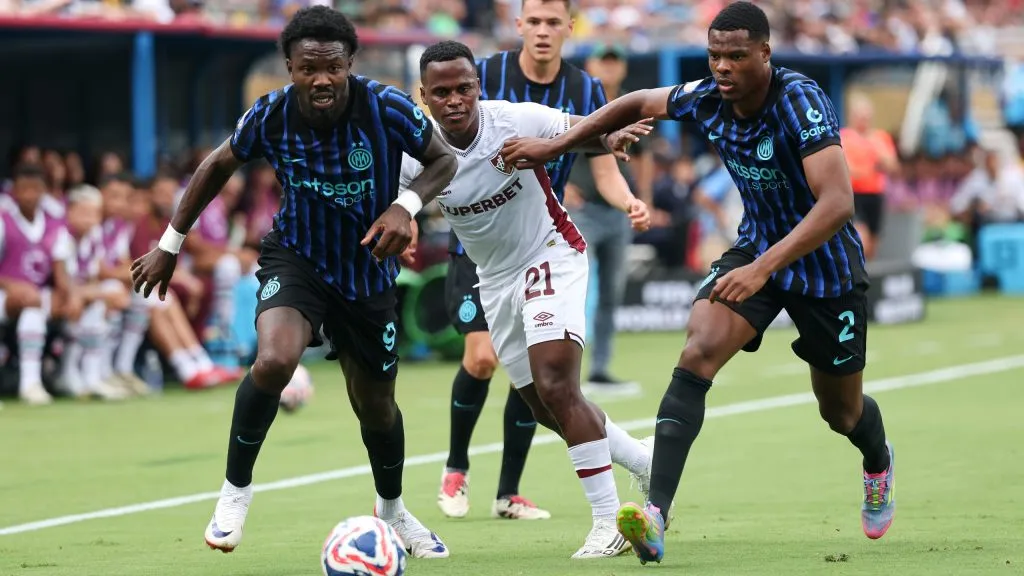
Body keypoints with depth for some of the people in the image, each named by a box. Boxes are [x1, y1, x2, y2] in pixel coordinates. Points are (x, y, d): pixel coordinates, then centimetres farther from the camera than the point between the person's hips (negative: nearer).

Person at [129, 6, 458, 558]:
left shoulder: (387, 108, -22)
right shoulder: (270, 116, -17)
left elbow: (443, 161, -7)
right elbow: (219, 165, 3)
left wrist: (405, 206, -27)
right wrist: (170, 244, 7)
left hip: (368, 273, 1)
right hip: (296, 257, -1)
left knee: (376, 406, 14)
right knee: (273, 361, -31)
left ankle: (392, 510, 45)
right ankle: (235, 487, -8)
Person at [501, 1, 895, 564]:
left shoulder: (800, 102, -30)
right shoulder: (707, 99, -12)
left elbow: (837, 203, -39)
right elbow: (638, 103, 10)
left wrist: (762, 268, -47)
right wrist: (556, 145, 4)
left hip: (823, 260, -4)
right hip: (756, 247, 4)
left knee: (842, 412, 13)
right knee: (698, 352, -23)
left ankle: (879, 462, 53)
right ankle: (655, 513, -32)